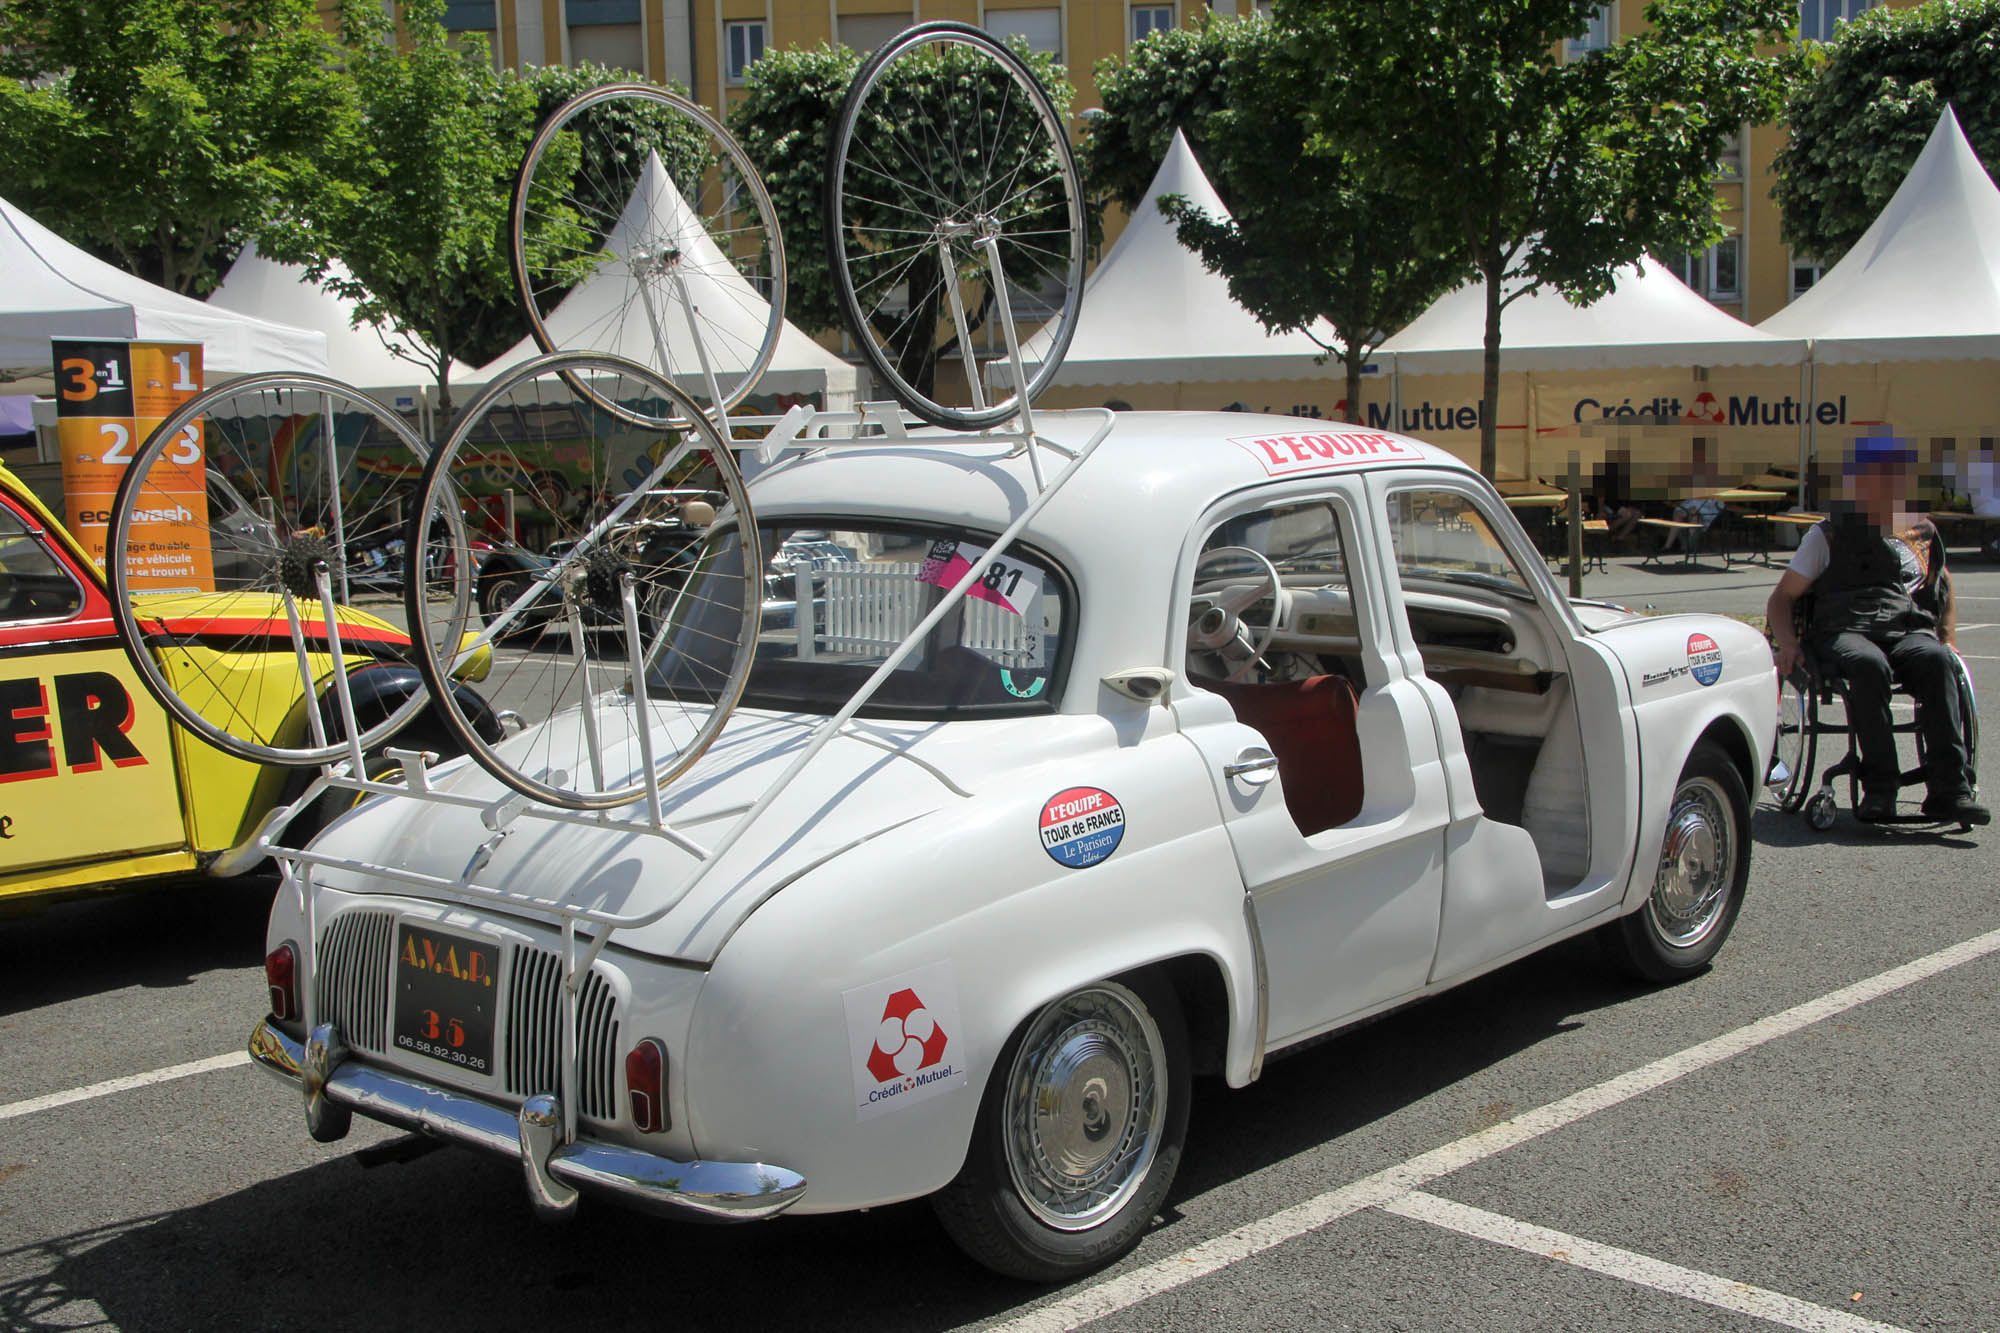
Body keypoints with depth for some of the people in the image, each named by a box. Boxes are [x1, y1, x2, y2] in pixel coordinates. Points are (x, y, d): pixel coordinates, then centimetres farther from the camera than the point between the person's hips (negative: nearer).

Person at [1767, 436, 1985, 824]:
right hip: (1845, 631, -2)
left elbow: (1943, 589, 35)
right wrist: (1788, 643, -5)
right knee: (1869, 664, -39)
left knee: (1937, 659, -34)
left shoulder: (1921, 532, 24)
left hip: (1910, 631, 2)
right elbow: (1782, 596, 14)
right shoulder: (1828, 535, 16)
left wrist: (1948, 640, 17)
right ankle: (1880, 786, -36)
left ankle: (1949, 788, -39)